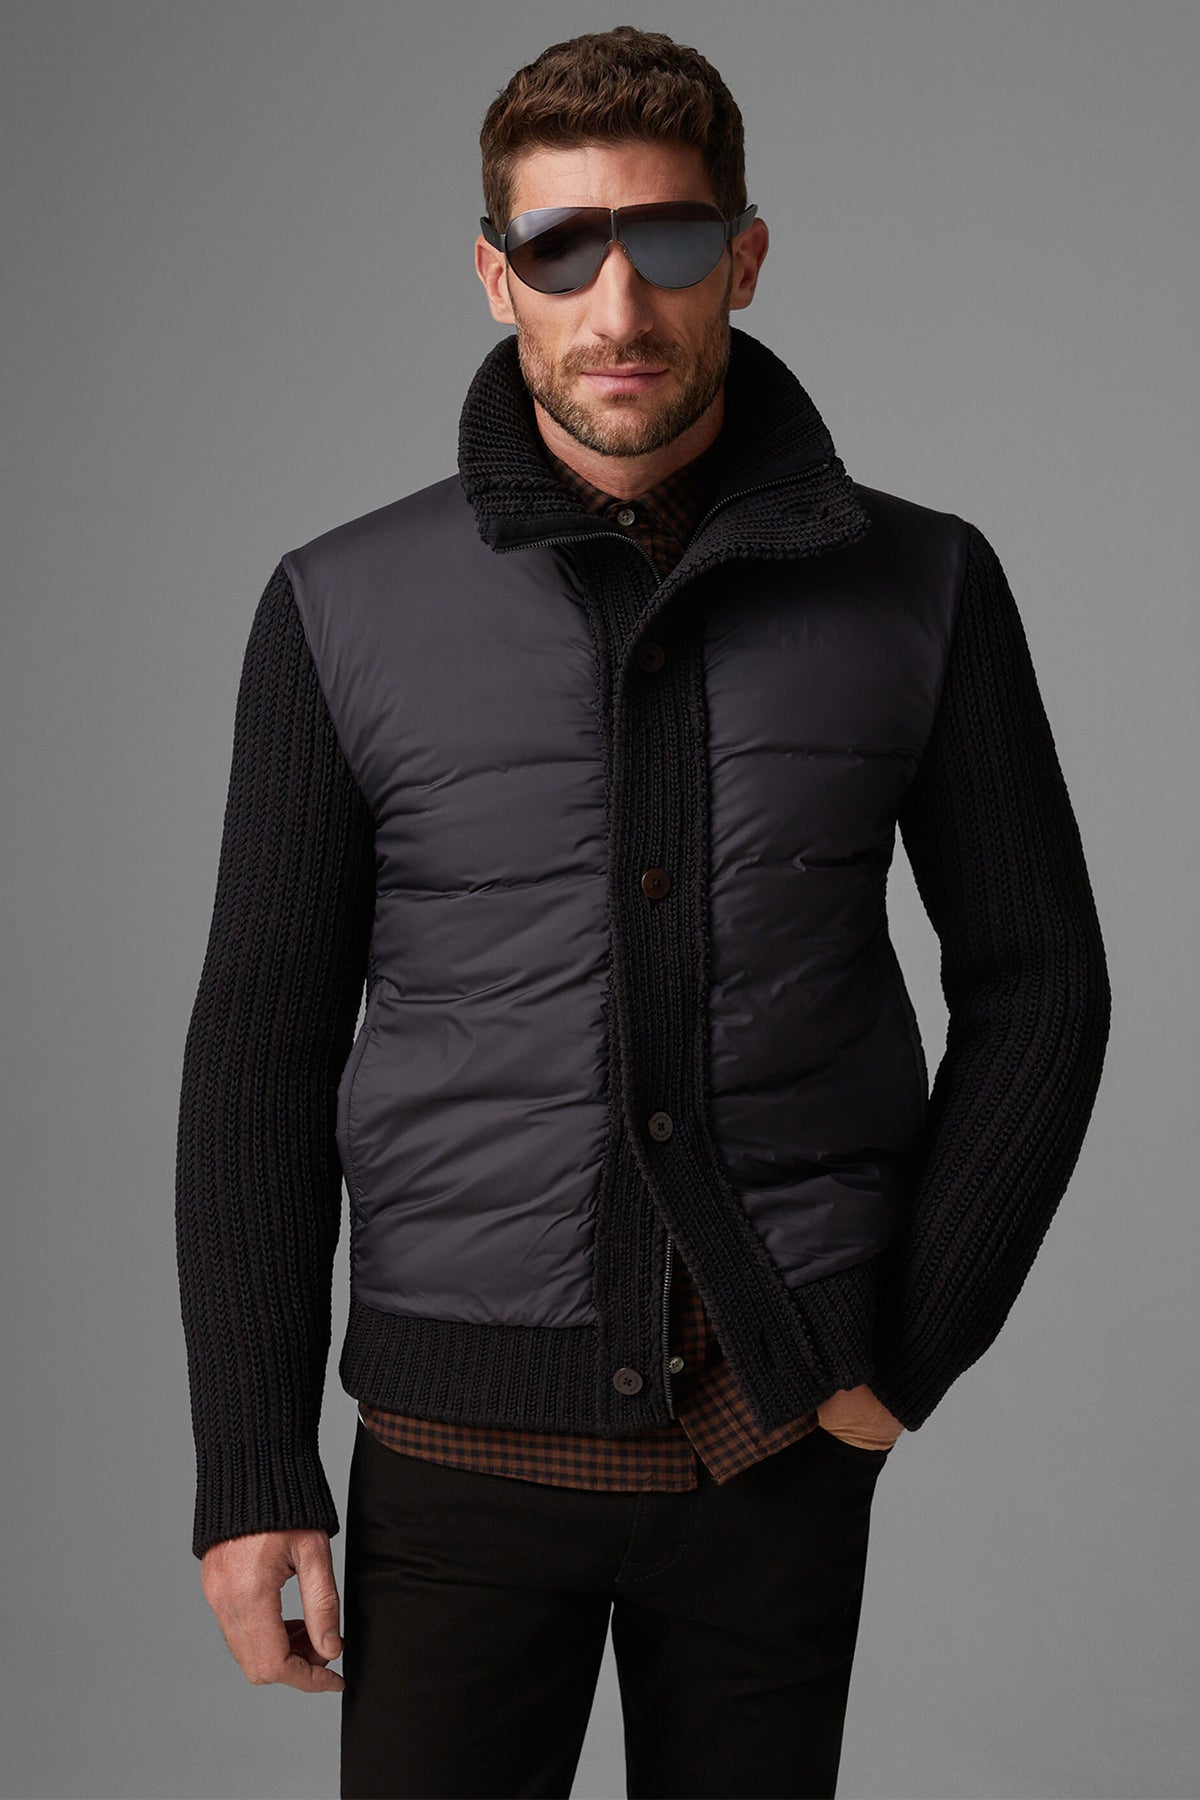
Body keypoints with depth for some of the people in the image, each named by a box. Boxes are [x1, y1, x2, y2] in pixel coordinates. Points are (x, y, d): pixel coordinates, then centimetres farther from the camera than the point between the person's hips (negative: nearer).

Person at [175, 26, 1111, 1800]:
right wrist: (252, 1471, -3)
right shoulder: (344, 612, -2)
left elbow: (1036, 982, 7)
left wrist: (912, 1350, -1)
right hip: (466, 1433, 0)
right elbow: (261, 1049, 1)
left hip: (782, 1436, 1)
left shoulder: (920, 591, -1)